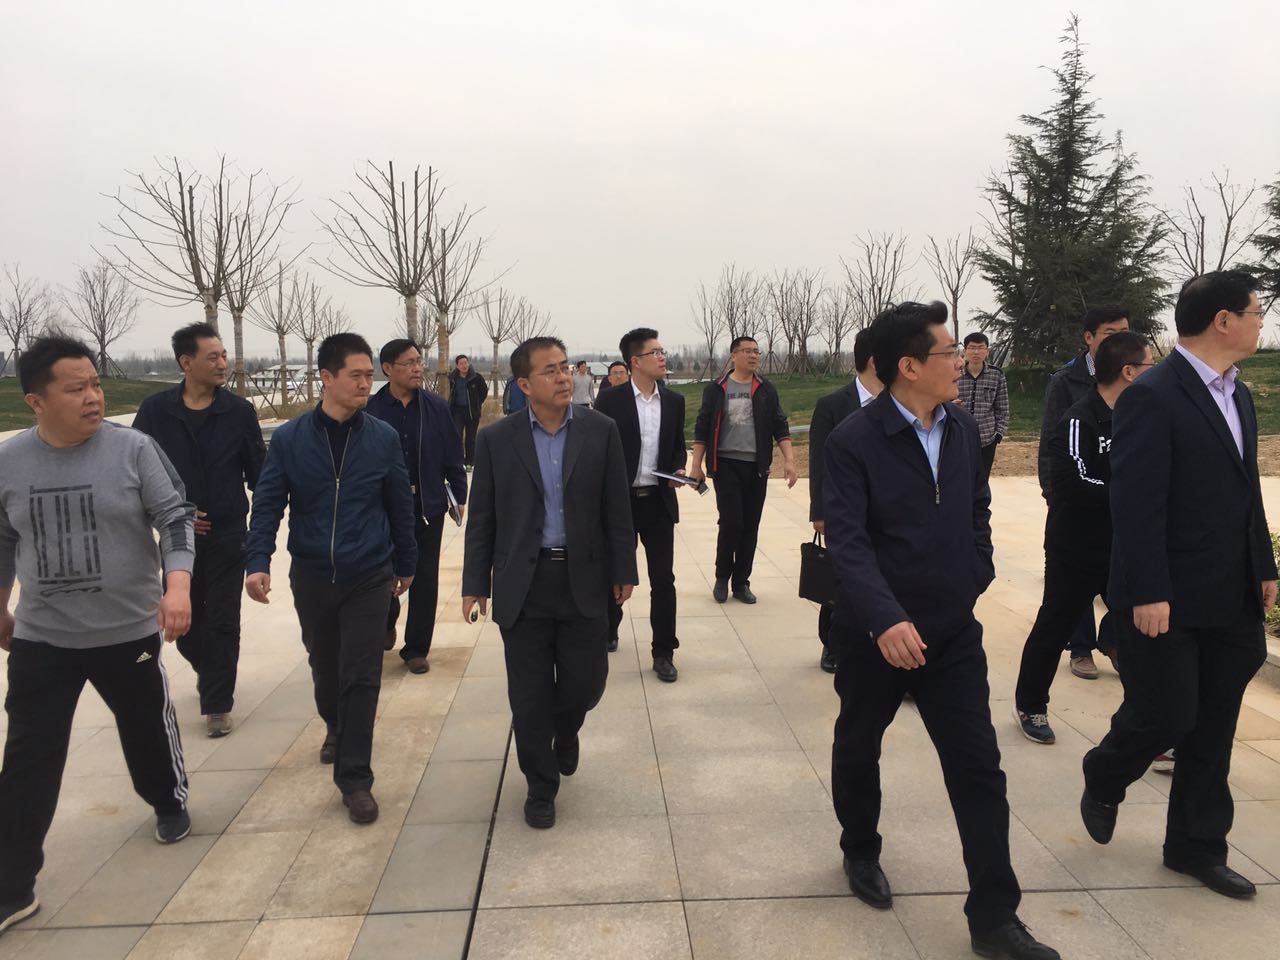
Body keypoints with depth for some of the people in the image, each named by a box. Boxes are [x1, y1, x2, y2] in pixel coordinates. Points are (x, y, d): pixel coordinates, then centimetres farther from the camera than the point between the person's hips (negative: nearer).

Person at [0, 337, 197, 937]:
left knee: (148, 729, 15)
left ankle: (170, 804, 45)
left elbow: (176, 518, -12)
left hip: (129, 631, -2)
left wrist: (177, 587, -26)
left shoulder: (133, 449, -11)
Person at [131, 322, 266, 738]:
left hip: (227, 534, -1)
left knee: (222, 621, 2)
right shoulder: (155, 410, -3)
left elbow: (257, 472, 0)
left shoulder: (239, 411, -3)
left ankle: (217, 704, 14)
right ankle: (205, 669, 43)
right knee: (183, 618, 12)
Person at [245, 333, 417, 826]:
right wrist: (258, 561, -18)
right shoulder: (290, 438, -5)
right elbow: (268, 504, -5)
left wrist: (405, 564, 10)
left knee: (361, 677, -3)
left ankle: (354, 778, 8)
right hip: (311, 578, 2)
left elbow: (400, 506, 3)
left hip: (368, 579, -2)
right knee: (324, 666, 21)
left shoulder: (384, 438, -5)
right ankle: (336, 728, 49)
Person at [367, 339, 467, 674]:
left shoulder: (437, 407, -1)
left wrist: (459, 496, 0)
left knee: (425, 581, 6)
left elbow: (453, 456, 3)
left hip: (428, 507, 1)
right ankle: (387, 624, 44)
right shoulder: (371, 409, -7)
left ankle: (416, 648, 22)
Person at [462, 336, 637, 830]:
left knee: (586, 682, 7)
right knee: (530, 695, 7)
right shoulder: (496, 439, -3)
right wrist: (475, 583, 1)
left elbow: (616, 508, 2)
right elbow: (482, 519, 1)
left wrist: (622, 570, 2)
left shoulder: (601, 430, -2)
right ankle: (541, 786, 28)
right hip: (522, 585, 0)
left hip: (583, 581, 1)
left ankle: (565, 730, 43)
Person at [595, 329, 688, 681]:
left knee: (663, 579, 2)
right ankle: (608, 632, 39)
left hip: (659, 502, 3)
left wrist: (678, 470, -6)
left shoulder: (674, 401, 5)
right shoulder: (610, 400, -7)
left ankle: (663, 651, 14)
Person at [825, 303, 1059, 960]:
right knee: (858, 749, 17)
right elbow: (847, 541, -24)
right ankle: (860, 852, 43)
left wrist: (977, 575, 8)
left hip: (952, 632, 4)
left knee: (979, 769, 4)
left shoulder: (963, 430, 3)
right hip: (877, 633, -4)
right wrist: (886, 620, -35)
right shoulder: (854, 440, -16)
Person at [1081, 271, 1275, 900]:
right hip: (1169, 600, -8)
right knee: (1164, 716, -2)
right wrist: (1147, 594, -21)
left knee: (1211, 727, 13)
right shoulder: (1152, 396, -16)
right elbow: (1136, 505, -20)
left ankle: (1196, 846, 28)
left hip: (1230, 599, 8)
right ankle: (1103, 780, 29)